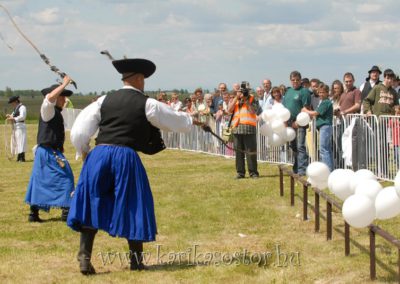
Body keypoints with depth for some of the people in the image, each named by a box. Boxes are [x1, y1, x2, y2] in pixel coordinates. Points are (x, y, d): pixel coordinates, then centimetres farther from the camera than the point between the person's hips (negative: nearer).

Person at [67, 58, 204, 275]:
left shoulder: (104, 101, 11)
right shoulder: (146, 104, 5)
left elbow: (78, 132, 7)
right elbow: (175, 120, 19)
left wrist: (84, 152, 24)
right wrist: (192, 121, 40)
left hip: (98, 154, 2)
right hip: (126, 157, -2)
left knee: (91, 206, 10)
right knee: (132, 206, 12)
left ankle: (84, 256, -1)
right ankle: (136, 259, 18)